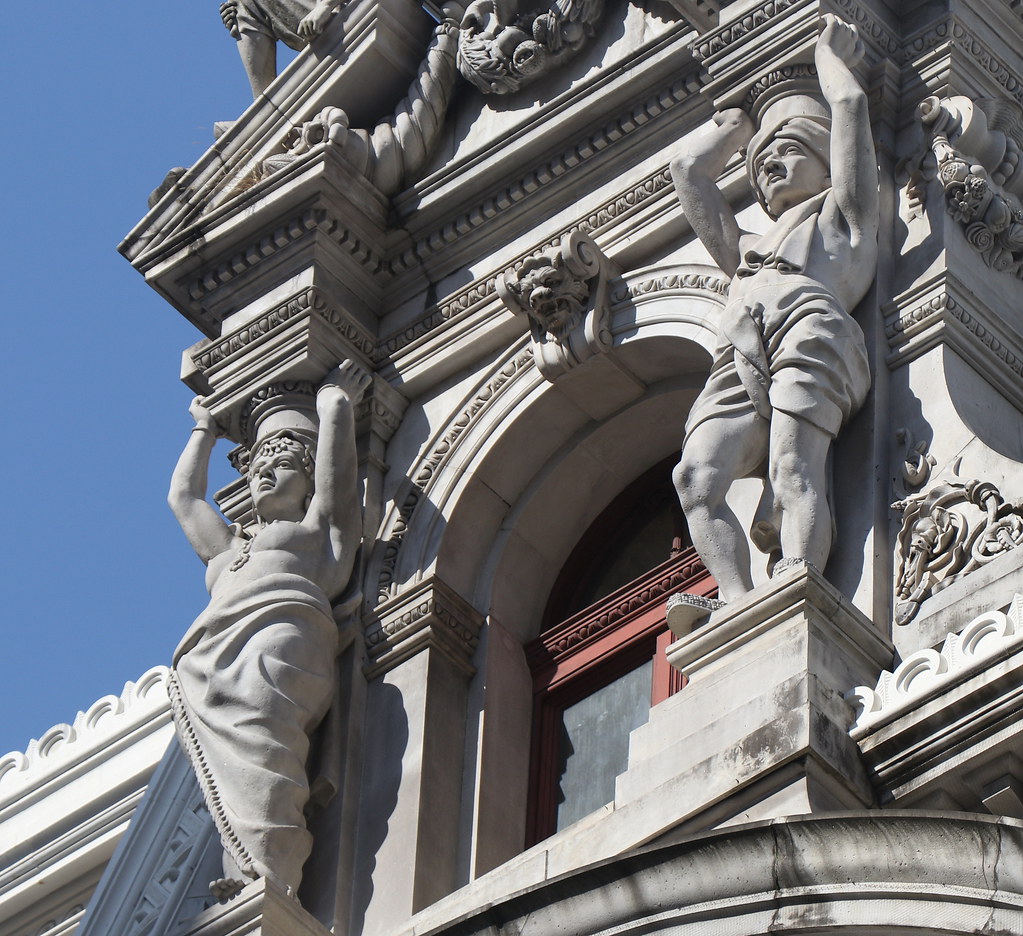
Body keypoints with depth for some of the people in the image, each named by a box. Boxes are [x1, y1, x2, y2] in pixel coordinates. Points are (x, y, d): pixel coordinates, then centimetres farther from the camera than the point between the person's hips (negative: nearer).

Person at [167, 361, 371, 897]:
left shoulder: (320, 528, 31)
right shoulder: (229, 549, 45)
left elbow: (335, 466, 24)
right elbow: (183, 495, 55)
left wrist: (334, 403, 40)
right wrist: (205, 430, 69)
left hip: (280, 638, -5)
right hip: (206, 666, 5)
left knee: (256, 759, -35)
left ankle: (267, 886, -57)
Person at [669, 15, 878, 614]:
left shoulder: (842, 213, 32)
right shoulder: (744, 248, 45)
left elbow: (850, 105, 29)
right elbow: (689, 171, 51)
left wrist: (830, 53, 46)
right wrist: (735, 132, 65)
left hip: (811, 327, -4)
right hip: (737, 362, 4)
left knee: (793, 471, -30)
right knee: (698, 476, -26)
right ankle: (740, 606, -44)